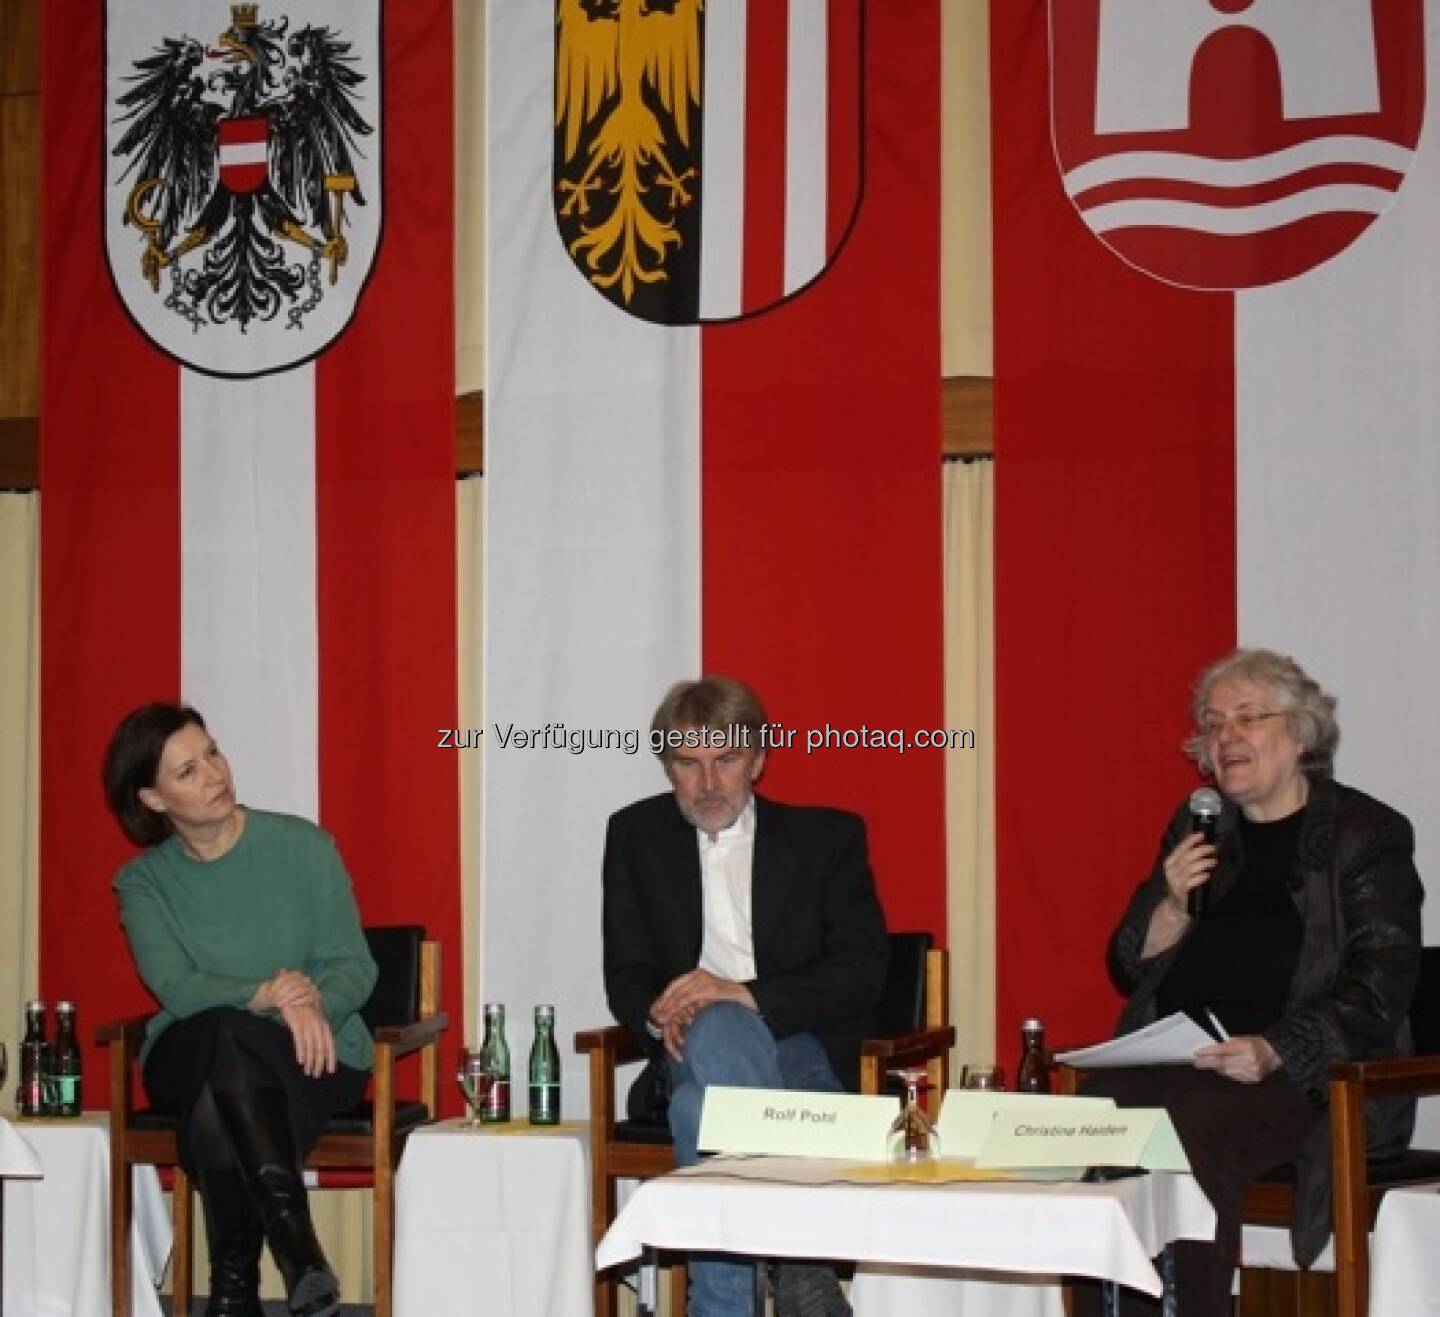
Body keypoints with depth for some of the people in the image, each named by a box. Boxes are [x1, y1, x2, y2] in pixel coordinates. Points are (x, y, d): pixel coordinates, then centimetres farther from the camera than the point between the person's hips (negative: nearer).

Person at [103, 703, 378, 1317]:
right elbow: (175, 988, -13)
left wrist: (314, 1000, -25)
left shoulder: (302, 845, 1)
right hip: (190, 1060, 1)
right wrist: (266, 996, -31)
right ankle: (293, 1234, -37)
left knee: (215, 1117, -35)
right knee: (223, 1031, -36)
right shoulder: (143, 882, 4)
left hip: (311, 1058, -1)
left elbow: (356, 967, -2)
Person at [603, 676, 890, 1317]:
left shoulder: (828, 837, 8)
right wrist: (660, 1017, -14)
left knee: (702, 1105, -37)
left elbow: (862, 975, -3)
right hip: (693, 1050, 2)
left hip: (805, 1053, -2)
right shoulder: (635, 836, 15)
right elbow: (626, 976, 12)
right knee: (715, 1027, -38)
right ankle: (801, 1263, -40)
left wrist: (747, 995, -19)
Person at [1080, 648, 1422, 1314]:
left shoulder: (1367, 834, 4)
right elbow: (1129, 969, 18)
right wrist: (1174, 904, -3)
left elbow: (1379, 988, -7)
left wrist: (1275, 1052, -21)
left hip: (1305, 1076, -4)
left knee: (1192, 1130, -34)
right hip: (1173, 1058, 5)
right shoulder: (1198, 829, 20)